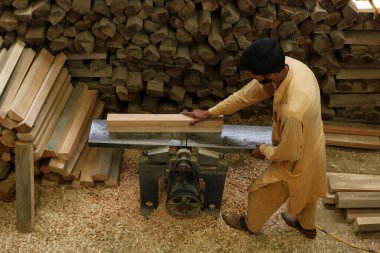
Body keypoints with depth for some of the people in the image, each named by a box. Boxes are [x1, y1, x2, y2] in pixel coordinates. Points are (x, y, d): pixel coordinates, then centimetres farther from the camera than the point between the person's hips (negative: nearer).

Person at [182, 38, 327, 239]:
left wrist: (263, 150, -7)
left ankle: (250, 224, 52)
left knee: (260, 192, 21)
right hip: (310, 148, 7)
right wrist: (210, 112, -3)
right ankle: (307, 226, 62)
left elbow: (289, 152, -28)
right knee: (304, 190, 34)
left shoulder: (293, 110, -46)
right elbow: (249, 94, -9)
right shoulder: (288, 64, -21)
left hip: (297, 161, -7)